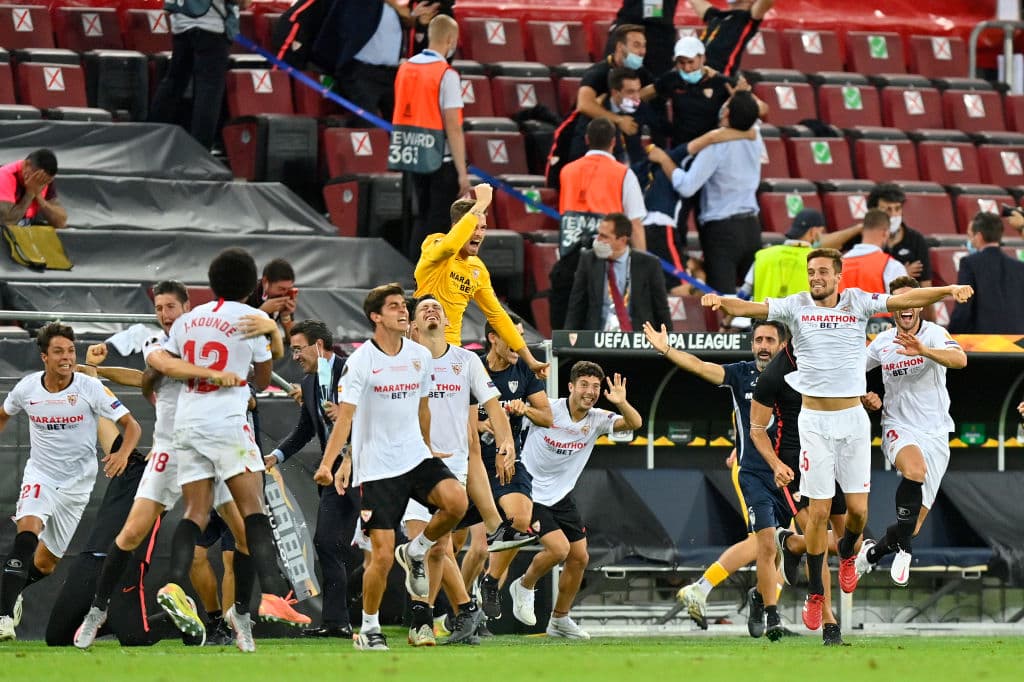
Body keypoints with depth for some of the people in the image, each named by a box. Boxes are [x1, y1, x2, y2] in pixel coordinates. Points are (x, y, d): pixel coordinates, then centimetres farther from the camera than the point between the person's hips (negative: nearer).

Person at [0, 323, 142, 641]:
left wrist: (123, 454, -31)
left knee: (45, 562, 7)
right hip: (40, 475, 0)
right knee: (28, 529, -29)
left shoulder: (89, 388, -13)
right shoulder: (27, 388, -6)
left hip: (76, 482, 0)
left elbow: (132, 425, -12)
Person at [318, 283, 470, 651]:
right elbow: (345, 415, -16)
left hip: (416, 457, 5)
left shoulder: (421, 356, 6)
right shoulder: (361, 361, -10)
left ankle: (415, 552, 4)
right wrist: (328, 463, -26)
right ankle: (368, 630, 11)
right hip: (376, 468, -4)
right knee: (382, 556, -8)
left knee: (456, 501, -24)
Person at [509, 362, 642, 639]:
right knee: (559, 548, -20)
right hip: (532, 491, -6)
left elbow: (634, 423, -17)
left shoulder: (597, 419, -5)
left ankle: (560, 620, 23)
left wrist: (622, 403, -37)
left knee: (579, 557, 4)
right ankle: (524, 587, 10)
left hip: (562, 496, 6)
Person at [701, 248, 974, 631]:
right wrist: (720, 301, -35)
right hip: (814, 420, -1)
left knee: (858, 509, 0)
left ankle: (847, 554, 35)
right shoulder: (796, 306, -1)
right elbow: (751, 308, -14)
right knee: (818, 511, -2)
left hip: (852, 417, 1)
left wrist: (950, 290, -25)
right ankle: (815, 594, 11)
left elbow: (906, 299, -10)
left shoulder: (858, 303, 0)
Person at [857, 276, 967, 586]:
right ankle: (902, 548, -25)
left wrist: (924, 350, -47)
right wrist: (866, 397, 1)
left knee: (913, 523, 0)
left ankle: (873, 551, 28)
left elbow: (960, 359, -29)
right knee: (915, 469, -36)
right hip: (899, 429, 0)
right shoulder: (882, 342, 4)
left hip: (935, 435, 0)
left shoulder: (934, 334, -7)